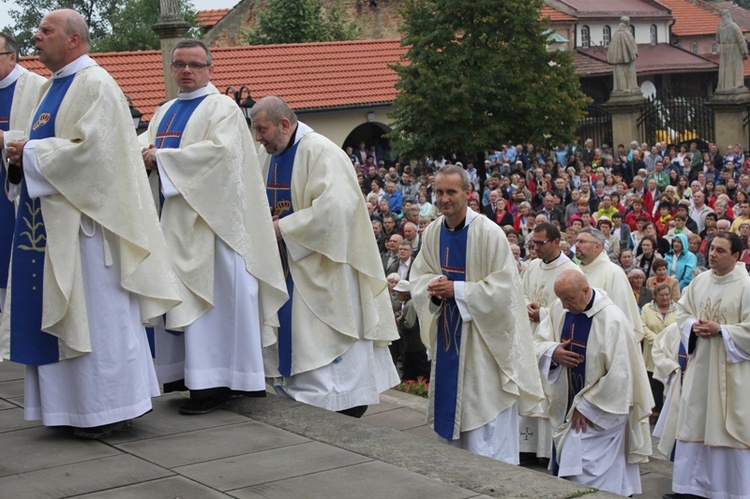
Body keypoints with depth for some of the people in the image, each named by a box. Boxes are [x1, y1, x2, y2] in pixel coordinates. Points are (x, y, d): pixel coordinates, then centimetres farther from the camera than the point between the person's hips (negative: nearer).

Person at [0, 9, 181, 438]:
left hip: (83, 219, -10)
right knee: (62, 312, 11)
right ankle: (78, 404, 18)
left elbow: (90, 148, -22)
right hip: (52, 221, 10)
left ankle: (110, 410, 6)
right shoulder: (54, 87, 17)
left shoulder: (95, 85, -12)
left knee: (97, 313, -3)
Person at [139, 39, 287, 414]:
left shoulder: (222, 108, -2)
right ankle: (186, 373, 13)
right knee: (175, 296, 6)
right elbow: (144, 144, 14)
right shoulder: (164, 113, 21)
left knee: (208, 295, -8)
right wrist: (143, 154, -11)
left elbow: (220, 149, -18)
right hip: (171, 218, 7)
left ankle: (212, 384, -7)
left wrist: (162, 157, -18)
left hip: (205, 218, -7)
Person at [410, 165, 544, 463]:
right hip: (446, 330, 6)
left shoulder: (489, 233, -17)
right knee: (449, 408, 13)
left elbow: (503, 287, -19)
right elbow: (418, 276, 12)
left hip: (483, 334, -6)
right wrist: (434, 287, -10)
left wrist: (456, 289, -21)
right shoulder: (433, 232, 4)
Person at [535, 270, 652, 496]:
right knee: (562, 477, 11)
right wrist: (552, 352, -14)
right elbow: (539, 343, 10)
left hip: (599, 416, -7)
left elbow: (618, 376, -21)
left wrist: (587, 407, -17)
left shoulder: (612, 319, -21)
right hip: (566, 410, 7)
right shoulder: (558, 309, -1)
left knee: (589, 480, -7)